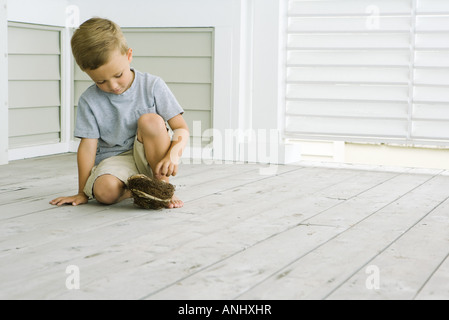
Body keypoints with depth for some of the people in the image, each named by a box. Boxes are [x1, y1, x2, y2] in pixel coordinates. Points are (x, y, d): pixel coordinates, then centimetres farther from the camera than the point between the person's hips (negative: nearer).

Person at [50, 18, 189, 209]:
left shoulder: (152, 86, -5)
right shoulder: (89, 101, -3)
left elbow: (181, 128, -7)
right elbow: (88, 146, -3)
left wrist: (172, 155, -27)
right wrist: (83, 193, -4)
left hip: (149, 158, 1)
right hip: (113, 159, 0)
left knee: (151, 120, -29)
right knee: (104, 191, -34)